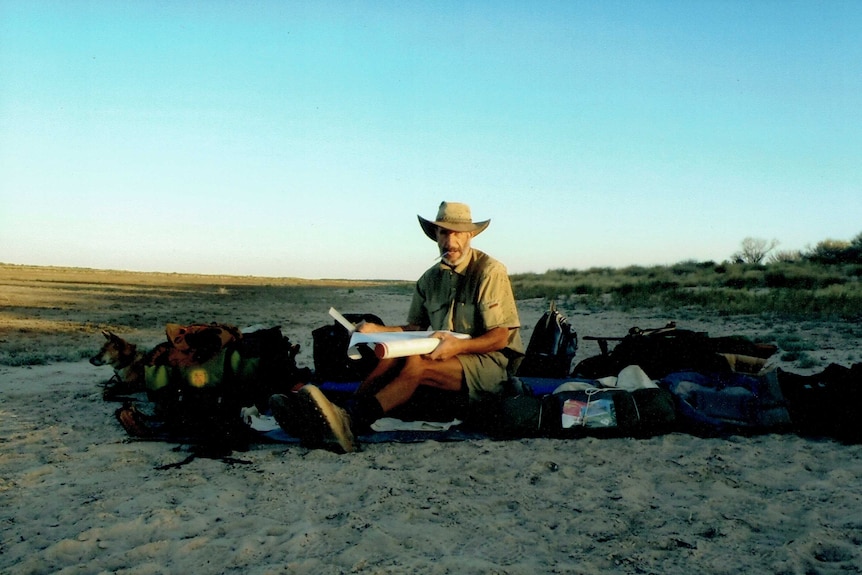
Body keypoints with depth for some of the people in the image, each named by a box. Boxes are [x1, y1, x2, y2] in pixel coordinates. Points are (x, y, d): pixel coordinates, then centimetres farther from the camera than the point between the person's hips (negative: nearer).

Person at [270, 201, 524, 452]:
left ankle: (349, 424, -49)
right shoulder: (430, 278, 13)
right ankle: (344, 419, -43)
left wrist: (459, 345, -27)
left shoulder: (489, 271, -6)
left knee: (417, 364, -33)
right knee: (392, 357, -24)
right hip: (446, 356, 6)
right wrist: (376, 329, -3)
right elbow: (415, 328, 14)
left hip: (489, 361, -5)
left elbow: (500, 338, -10)